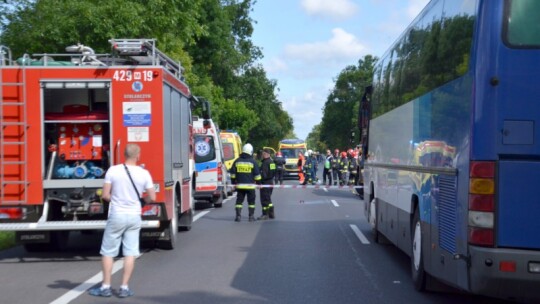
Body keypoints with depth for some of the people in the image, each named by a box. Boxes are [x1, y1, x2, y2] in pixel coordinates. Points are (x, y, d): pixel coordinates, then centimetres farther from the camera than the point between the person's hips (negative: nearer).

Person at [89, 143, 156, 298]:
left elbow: (105, 195, -8)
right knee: (130, 252, 7)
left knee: (108, 252, 8)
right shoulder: (144, 173, -5)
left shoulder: (113, 170, -8)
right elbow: (152, 198, -1)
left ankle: (106, 287, 9)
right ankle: (124, 288, 7)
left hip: (116, 216, -1)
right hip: (134, 216, 2)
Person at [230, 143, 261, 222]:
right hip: (250, 185, -2)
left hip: (240, 185, 2)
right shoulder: (252, 162, -4)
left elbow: (233, 174, 8)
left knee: (239, 201, 7)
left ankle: (238, 216, 2)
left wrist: (233, 183, 16)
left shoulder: (237, 161, 4)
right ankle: (251, 216, 6)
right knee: (251, 201, 7)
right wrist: (259, 183, 9)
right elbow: (257, 174, -2)